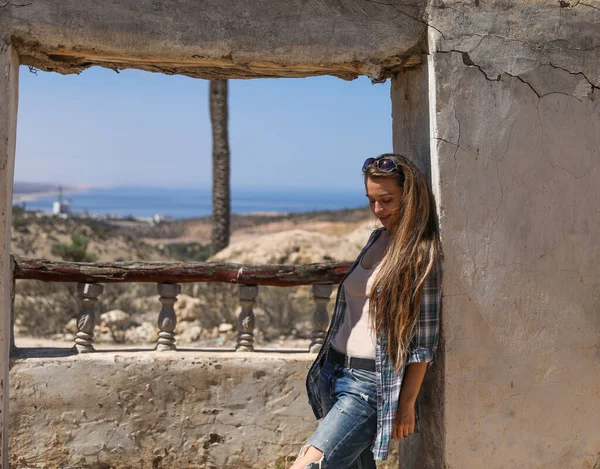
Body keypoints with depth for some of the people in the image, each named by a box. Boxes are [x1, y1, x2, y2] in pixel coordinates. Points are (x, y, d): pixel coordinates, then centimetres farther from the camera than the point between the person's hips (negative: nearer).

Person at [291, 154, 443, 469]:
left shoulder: (422, 254, -10)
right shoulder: (377, 239, 12)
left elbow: (424, 342, -12)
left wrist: (407, 404, -14)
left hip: (371, 384, -8)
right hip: (334, 373, 8)